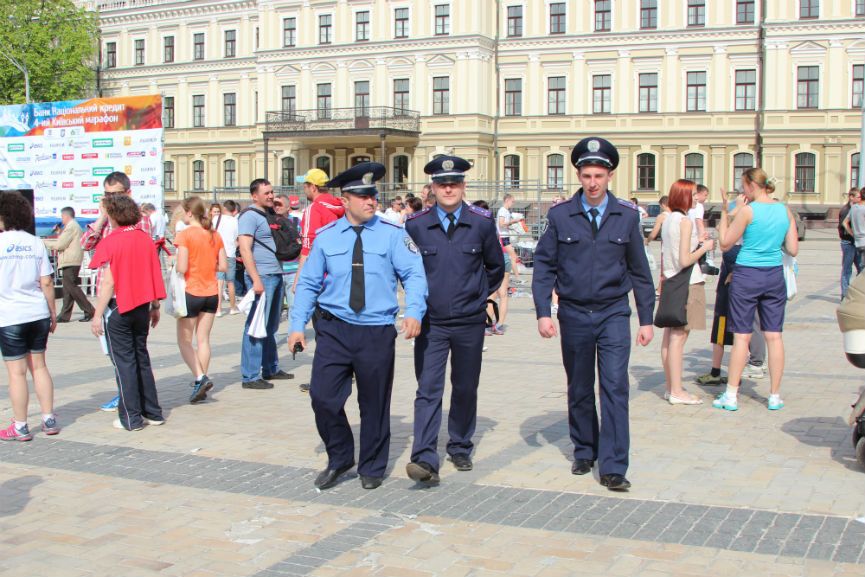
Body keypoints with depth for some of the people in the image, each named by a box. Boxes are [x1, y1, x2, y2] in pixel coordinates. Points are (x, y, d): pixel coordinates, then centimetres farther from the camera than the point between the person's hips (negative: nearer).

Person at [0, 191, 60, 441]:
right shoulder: (36, 243, 3)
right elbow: (47, 283, 3)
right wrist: (53, 313, 12)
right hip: (38, 313, 4)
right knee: (39, 366, 14)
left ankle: (20, 427, 9)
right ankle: (49, 420, 17)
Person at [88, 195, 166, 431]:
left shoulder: (110, 243, -13)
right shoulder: (145, 239, 2)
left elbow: (108, 283, -16)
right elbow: (156, 276, 5)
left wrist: (97, 315, -10)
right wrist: (155, 307, 14)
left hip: (118, 308, -5)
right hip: (141, 306, 5)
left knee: (124, 361, 2)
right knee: (142, 358, 14)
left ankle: (131, 418, 5)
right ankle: (152, 412, 17)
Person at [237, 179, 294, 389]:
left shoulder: (271, 215, 17)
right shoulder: (249, 216, -8)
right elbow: (245, 249, -17)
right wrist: (256, 280, -22)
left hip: (276, 275, 9)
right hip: (262, 277, -9)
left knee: (271, 326, 16)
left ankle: (271, 368, 26)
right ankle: (250, 377, -3)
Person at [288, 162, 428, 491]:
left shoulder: (392, 234, 0)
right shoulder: (326, 238, 5)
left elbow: (414, 274, -7)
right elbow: (308, 283, 9)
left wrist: (414, 311, -24)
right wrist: (297, 325, 1)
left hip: (377, 332, -1)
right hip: (334, 330, 1)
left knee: (375, 403, 8)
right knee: (323, 396, -6)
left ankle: (372, 468, 28)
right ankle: (339, 460, 19)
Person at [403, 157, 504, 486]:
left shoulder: (482, 223, -3)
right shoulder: (415, 225, -3)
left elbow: (495, 267, 12)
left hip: (470, 323, 1)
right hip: (430, 323, -1)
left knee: (465, 389, 11)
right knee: (428, 389, -8)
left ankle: (460, 449, 28)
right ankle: (425, 460, -14)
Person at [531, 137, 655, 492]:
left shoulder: (627, 216, 1)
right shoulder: (560, 216, -1)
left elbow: (639, 271, 7)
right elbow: (544, 266, 2)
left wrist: (646, 319, 6)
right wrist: (543, 312, -7)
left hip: (613, 314, -1)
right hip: (574, 314, 1)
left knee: (615, 387, -9)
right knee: (579, 390, 12)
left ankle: (613, 468, -4)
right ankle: (584, 452, 31)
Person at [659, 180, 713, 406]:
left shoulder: (668, 220, 11)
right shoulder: (685, 221, -14)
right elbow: (685, 260, -18)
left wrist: (696, 243, 19)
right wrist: (704, 247, -5)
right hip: (687, 284, -9)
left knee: (669, 336, 10)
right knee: (678, 338, -6)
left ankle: (671, 388, 18)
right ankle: (677, 391, -2)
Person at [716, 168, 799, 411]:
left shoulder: (748, 211, -11)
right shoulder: (785, 211, 4)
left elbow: (725, 243, -4)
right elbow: (793, 250, 5)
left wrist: (724, 213, 4)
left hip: (747, 276, -4)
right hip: (775, 276, 4)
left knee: (742, 336, 0)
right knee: (774, 335, 7)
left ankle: (731, 396, 5)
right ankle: (775, 396, 11)